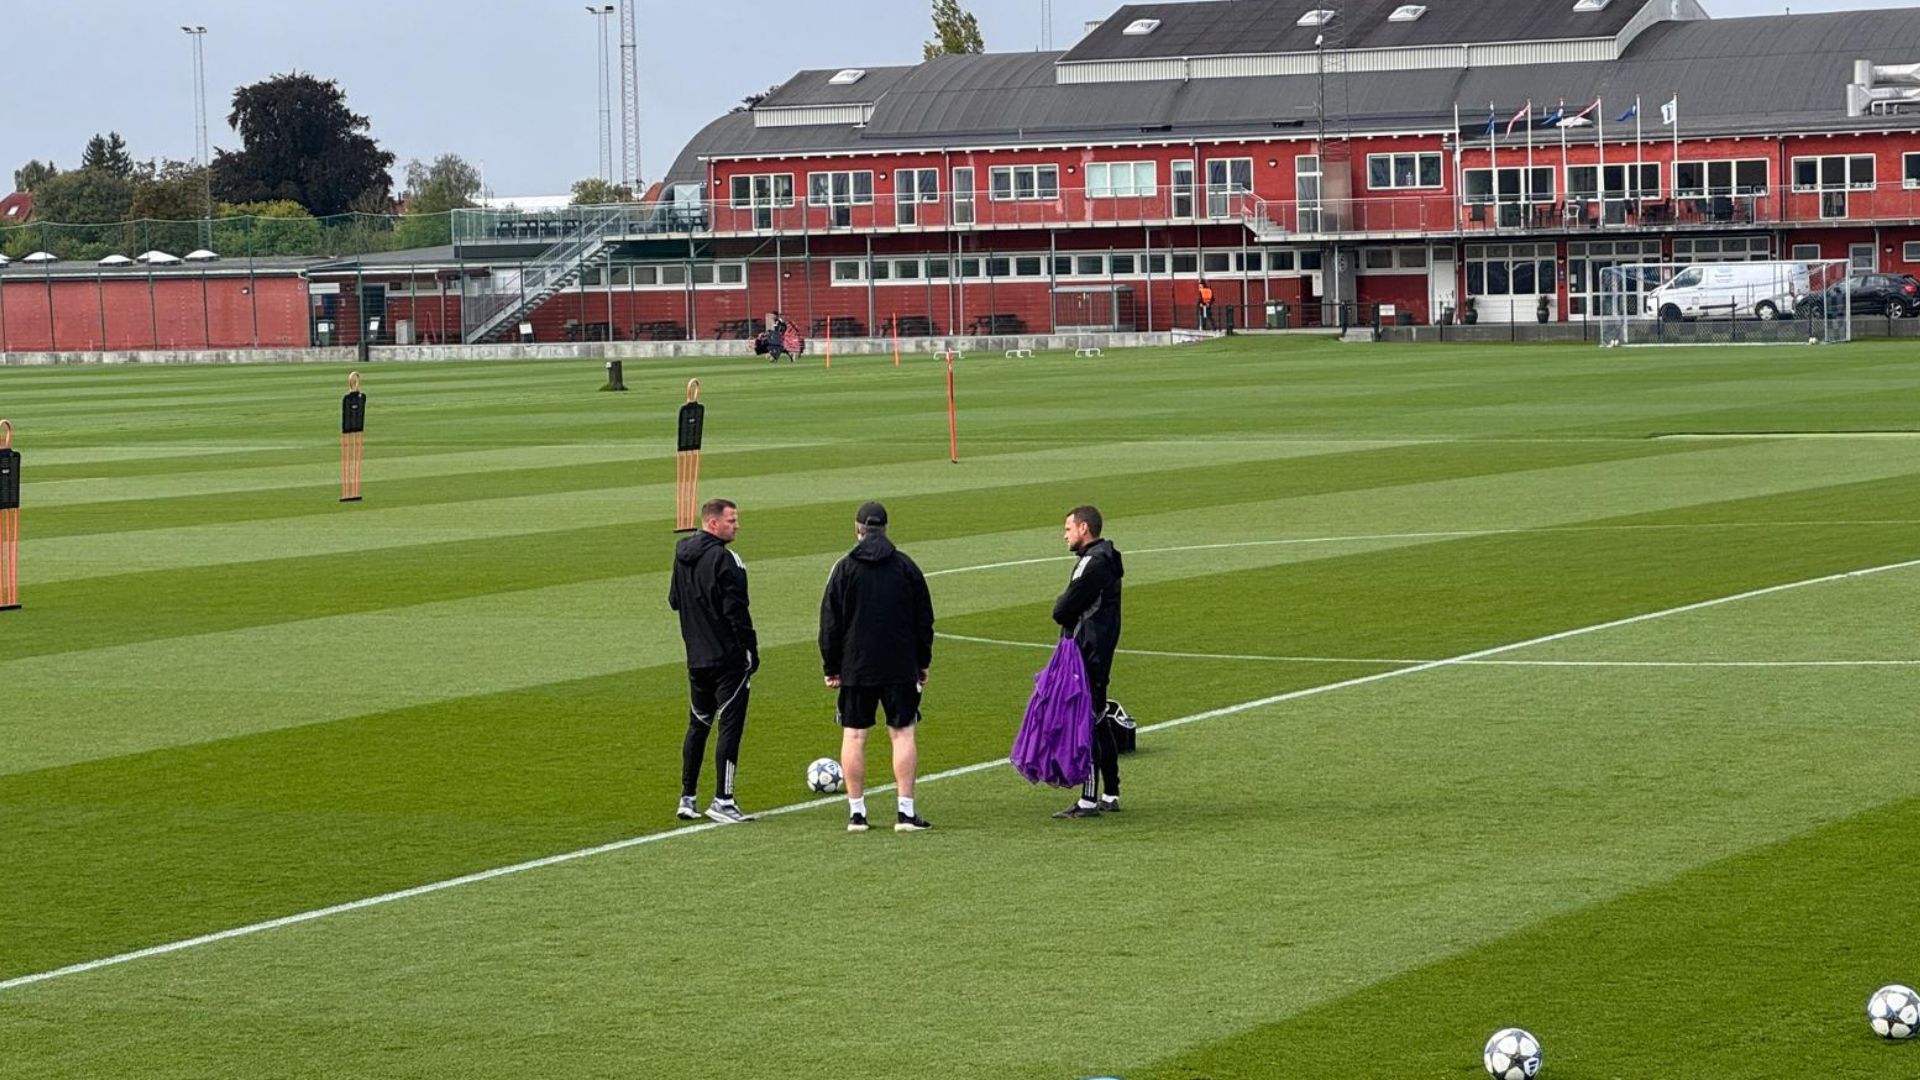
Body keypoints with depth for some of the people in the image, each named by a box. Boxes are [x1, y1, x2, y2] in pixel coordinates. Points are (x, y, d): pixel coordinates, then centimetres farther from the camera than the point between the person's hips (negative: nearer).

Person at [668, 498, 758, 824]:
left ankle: (687, 799, 17)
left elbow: (674, 601, 20)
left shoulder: (682, 554, 9)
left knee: (698, 725, 16)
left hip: (696, 658, 8)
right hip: (729, 657, -8)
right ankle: (722, 801, -6)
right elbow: (736, 610, -18)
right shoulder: (724, 559, -16)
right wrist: (751, 650, -12)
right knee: (730, 726, -4)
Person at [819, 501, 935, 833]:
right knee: (903, 733, 3)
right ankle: (906, 811, -3)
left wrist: (831, 667, 7)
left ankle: (856, 811, 4)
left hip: (855, 668, -1)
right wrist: (923, 663, 15)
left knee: (854, 735, 5)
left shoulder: (845, 568, -2)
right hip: (901, 667, 1)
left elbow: (830, 623, -1)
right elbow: (924, 619, 6)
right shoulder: (906, 566, 2)